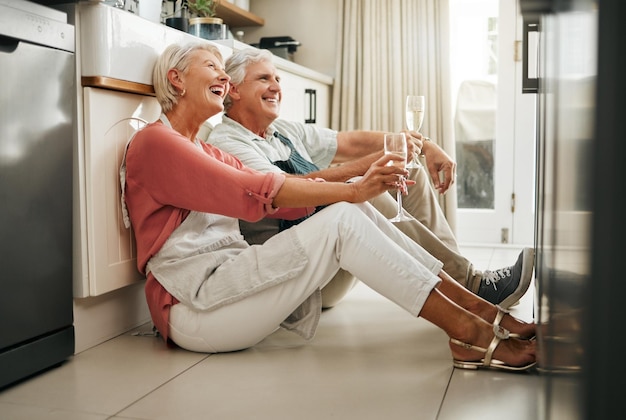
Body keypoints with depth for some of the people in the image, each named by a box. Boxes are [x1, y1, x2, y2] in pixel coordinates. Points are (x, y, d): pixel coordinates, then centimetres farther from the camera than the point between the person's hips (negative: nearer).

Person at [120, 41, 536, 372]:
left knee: (352, 209, -8)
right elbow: (256, 192, -19)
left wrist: (360, 183, -9)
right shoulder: (153, 142, -6)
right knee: (342, 220, -21)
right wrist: (351, 190, -18)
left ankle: (475, 306, -9)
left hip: (230, 283, 8)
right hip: (192, 307, -8)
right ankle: (470, 334, -21)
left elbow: (285, 200, 5)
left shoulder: (207, 154, 22)